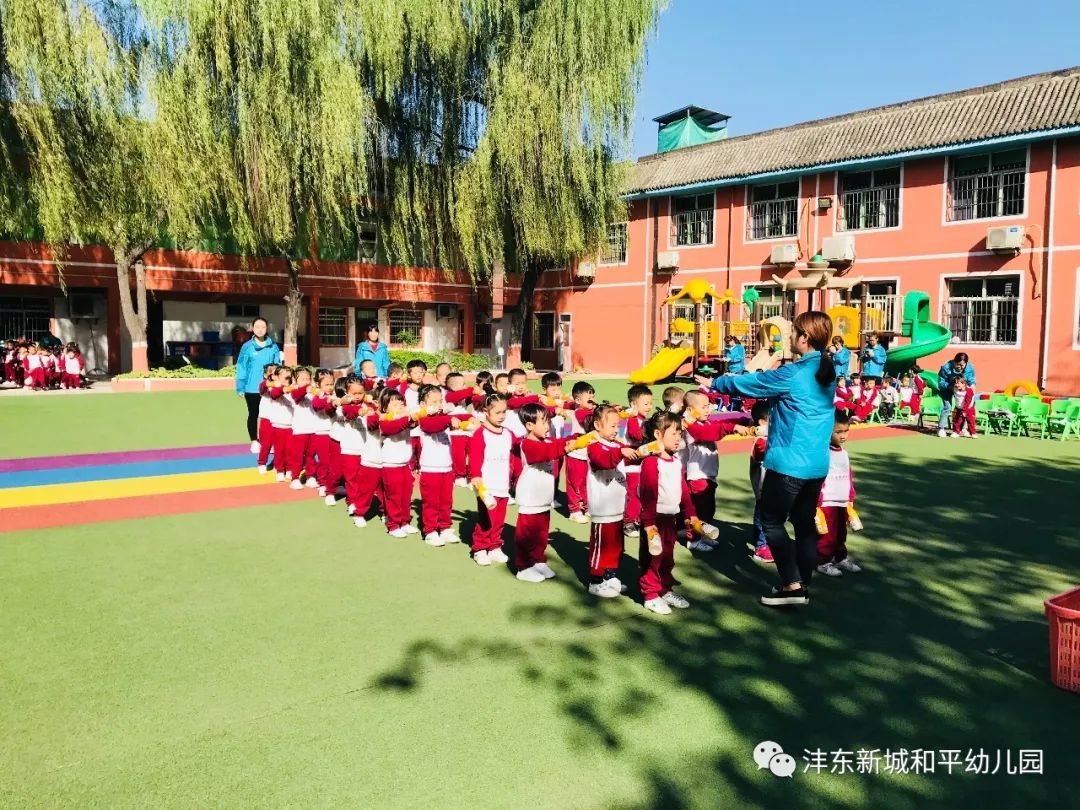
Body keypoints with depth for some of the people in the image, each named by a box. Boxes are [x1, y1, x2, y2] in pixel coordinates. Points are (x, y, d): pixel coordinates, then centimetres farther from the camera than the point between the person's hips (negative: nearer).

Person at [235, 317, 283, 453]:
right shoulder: (247, 346, -5)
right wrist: (240, 387, -5)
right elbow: (241, 368, -3)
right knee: (253, 414, 12)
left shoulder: (273, 347, -1)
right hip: (252, 388, -1)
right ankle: (254, 442, 23)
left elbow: (278, 367, 4)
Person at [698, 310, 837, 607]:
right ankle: (803, 585, 20)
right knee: (805, 522, 14)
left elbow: (748, 383, -6)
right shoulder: (827, 371, 7)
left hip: (789, 462, -8)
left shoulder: (793, 374, -17)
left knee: (772, 521, 3)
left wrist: (714, 382, 8)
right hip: (817, 464, 8)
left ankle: (792, 585, 0)